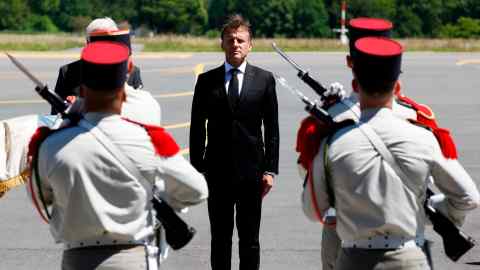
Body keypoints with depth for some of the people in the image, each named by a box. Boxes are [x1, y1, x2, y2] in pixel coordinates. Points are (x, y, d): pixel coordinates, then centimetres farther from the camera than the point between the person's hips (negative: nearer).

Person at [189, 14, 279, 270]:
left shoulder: (264, 80, 3)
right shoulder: (206, 81, 4)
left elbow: (272, 129, 3)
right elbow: (197, 128, 5)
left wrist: (270, 169, -3)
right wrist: (197, 169, -1)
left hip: (251, 171, 0)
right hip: (218, 172, 0)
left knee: (250, 239, 6)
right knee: (220, 238, 7)